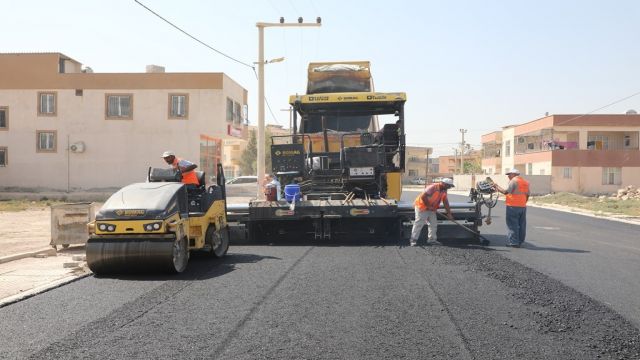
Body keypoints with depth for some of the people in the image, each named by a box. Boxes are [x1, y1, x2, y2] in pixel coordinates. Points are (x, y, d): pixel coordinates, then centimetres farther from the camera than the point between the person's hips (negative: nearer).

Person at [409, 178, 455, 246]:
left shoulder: (444, 191, 2)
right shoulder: (433, 187, -25)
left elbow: (446, 203, 5)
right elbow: (423, 197, -30)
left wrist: (449, 214, 0)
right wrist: (429, 206, -23)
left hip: (431, 209, 9)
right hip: (422, 207, -9)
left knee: (433, 224, 8)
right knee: (419, 223, -10)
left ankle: (432, 239, 17)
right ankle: (413, 240, -8)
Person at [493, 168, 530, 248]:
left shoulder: (513, 181, -9)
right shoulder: (525, 182, 15)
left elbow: (506, 191, -15)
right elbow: (527, 195, 16)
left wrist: (497, 187, -4)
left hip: (513, 206, -8)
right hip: (523, 207, 8)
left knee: (512, 225, -4)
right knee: (521, 225, 11)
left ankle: (514, 242, -6)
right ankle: (520, 242, 15)